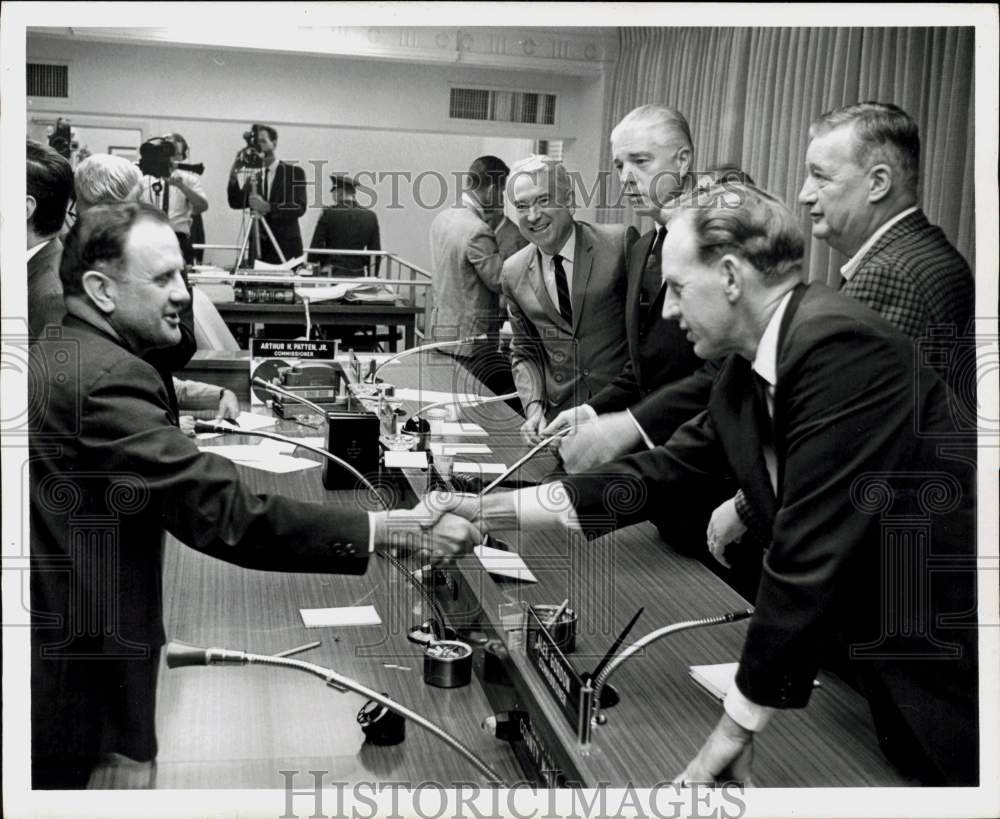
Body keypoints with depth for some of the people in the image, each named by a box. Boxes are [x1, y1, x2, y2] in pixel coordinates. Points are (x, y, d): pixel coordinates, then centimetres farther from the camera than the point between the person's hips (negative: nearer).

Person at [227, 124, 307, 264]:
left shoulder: (294, 172, 2)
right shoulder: (253, 175, 14)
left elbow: (300, 208, -10)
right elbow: (236, 203, 5)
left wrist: (268, 207, -22)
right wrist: (233, 177, -9)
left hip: (286, 249, -3)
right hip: (258, 249, 3)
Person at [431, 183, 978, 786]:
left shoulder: (842, 344, -25)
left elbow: (811, 553, -27)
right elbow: (660, 477, 6)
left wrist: (740, 721, -20)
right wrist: (487, 510, 3)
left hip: (950, 660, -7)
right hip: (881, 650, 7)